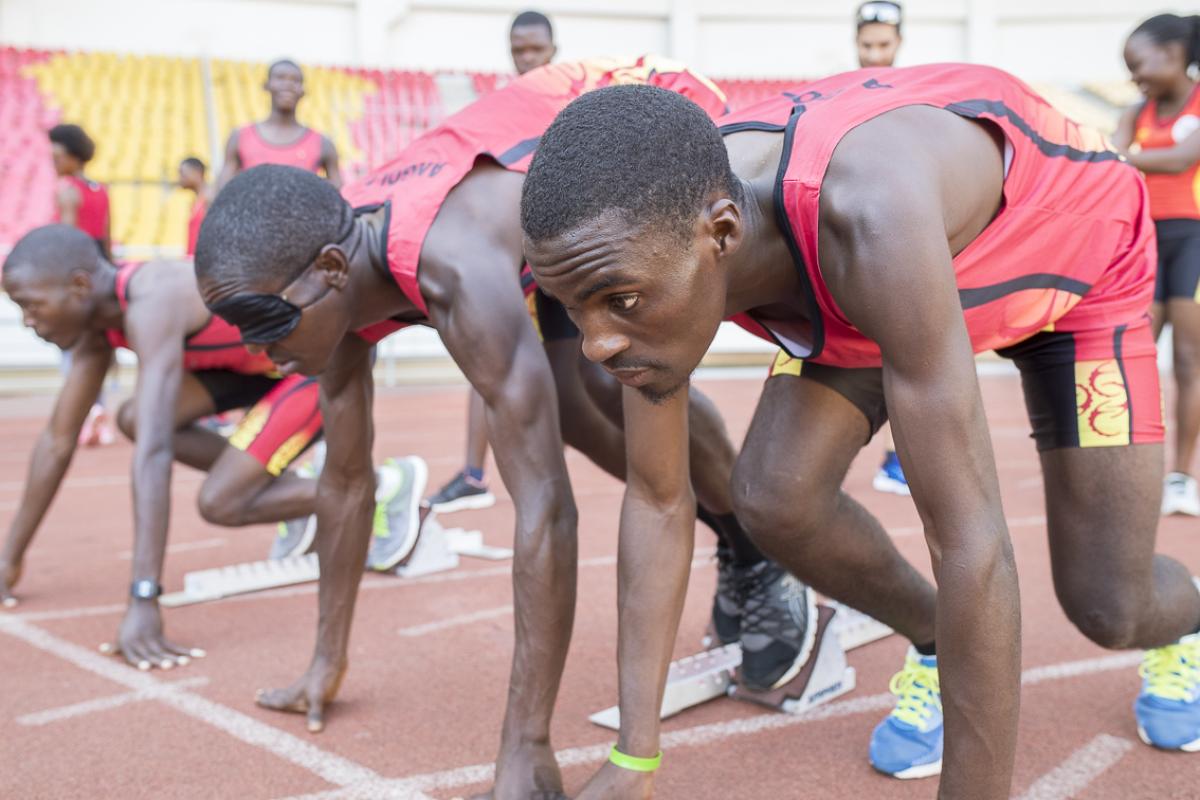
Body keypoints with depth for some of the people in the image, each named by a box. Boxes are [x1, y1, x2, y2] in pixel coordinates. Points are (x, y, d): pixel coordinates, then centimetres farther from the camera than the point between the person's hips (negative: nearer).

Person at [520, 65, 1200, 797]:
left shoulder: (869, 214, -49)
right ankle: (935, 641, 13)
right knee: (772, 499, -18)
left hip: (1081, 250, -4)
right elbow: (657, 498, -17)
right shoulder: (652, 233, -28)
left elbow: (970, 541, -45)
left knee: (1107, 608, -7)